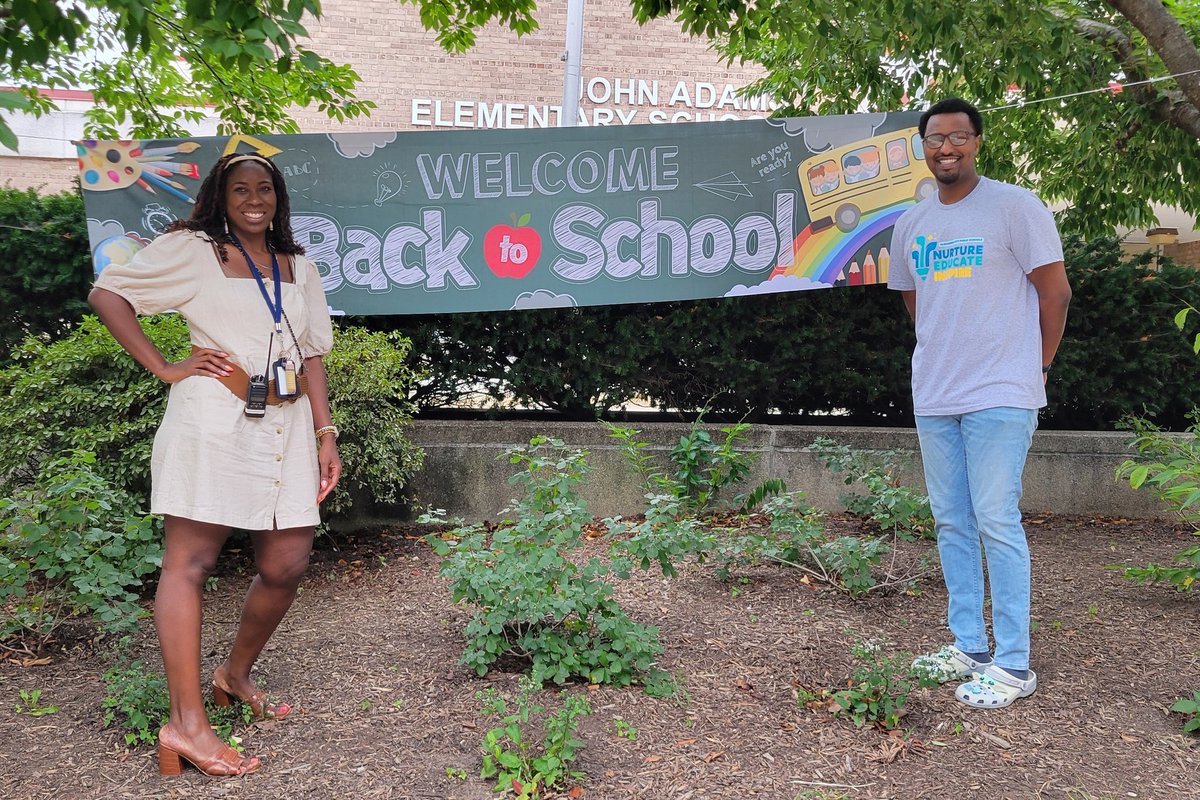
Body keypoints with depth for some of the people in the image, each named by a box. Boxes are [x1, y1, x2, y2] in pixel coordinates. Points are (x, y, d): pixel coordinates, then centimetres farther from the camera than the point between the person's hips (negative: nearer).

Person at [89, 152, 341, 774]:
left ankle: (235, 675, 27)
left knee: (286, 565, 3)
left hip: (286, 426, 6)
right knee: (189, 561, -6)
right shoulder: (191, 250, 5)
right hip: (214, 419, -5)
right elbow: (107, 294, 2)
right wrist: (164, 368, -6)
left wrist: (325, 434, 9)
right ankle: (186, 724, -5)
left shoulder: (299, 269, 20)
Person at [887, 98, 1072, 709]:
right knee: (951, 523, 11)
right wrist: (945, 358, 15)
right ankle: (969, 648, 23)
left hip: (1000, 396, -6)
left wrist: (1034, 368, -1)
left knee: (995, 522, -8)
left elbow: (1055, 293, -5)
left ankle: (1013, 665, 2)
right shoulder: (909, 224, 11)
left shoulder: (1014, 206, -6)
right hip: (933, 398, 6)